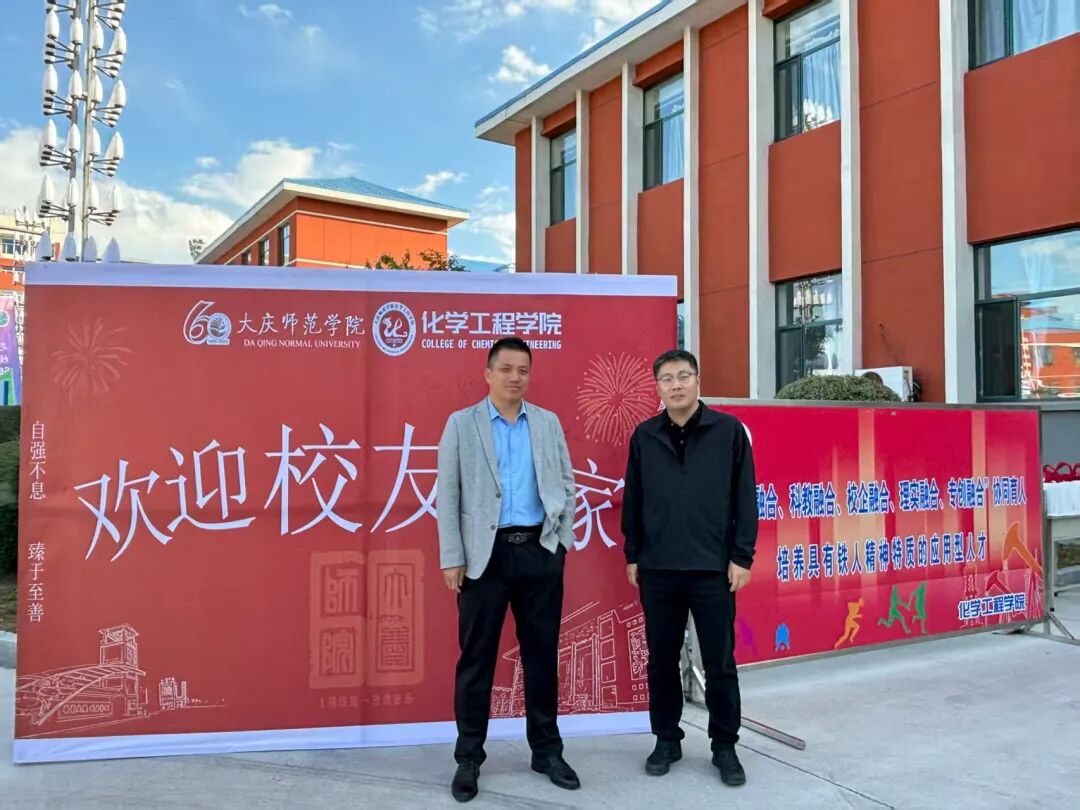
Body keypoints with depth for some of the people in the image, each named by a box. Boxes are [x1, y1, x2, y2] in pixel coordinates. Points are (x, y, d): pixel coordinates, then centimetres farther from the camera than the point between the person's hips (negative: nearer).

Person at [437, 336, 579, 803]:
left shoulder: (548, 422, 9)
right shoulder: (461, 424, 1)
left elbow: (566, 480, 12)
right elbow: (447, 495, -2)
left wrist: (564, 533, 2)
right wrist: (452, 557, -7)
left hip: (541, 550, 3)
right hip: (486, 553, -2)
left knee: (543, 655, 11)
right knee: (476, 658, 5)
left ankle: (546, 751, 26)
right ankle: (469, 758, 20)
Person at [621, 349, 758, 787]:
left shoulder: (729, 430, -2)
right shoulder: (644, 436, 4)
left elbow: (744, 498, -1)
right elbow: (633, 500, 8)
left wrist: (742, 557, -4)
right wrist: (632, 556, 7)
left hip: (713, 568, -2)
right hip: (657, 569, 2)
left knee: (720, 664, 7)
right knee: (662, 661, 12)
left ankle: (725, 746, 24)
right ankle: (667, 740, 28)